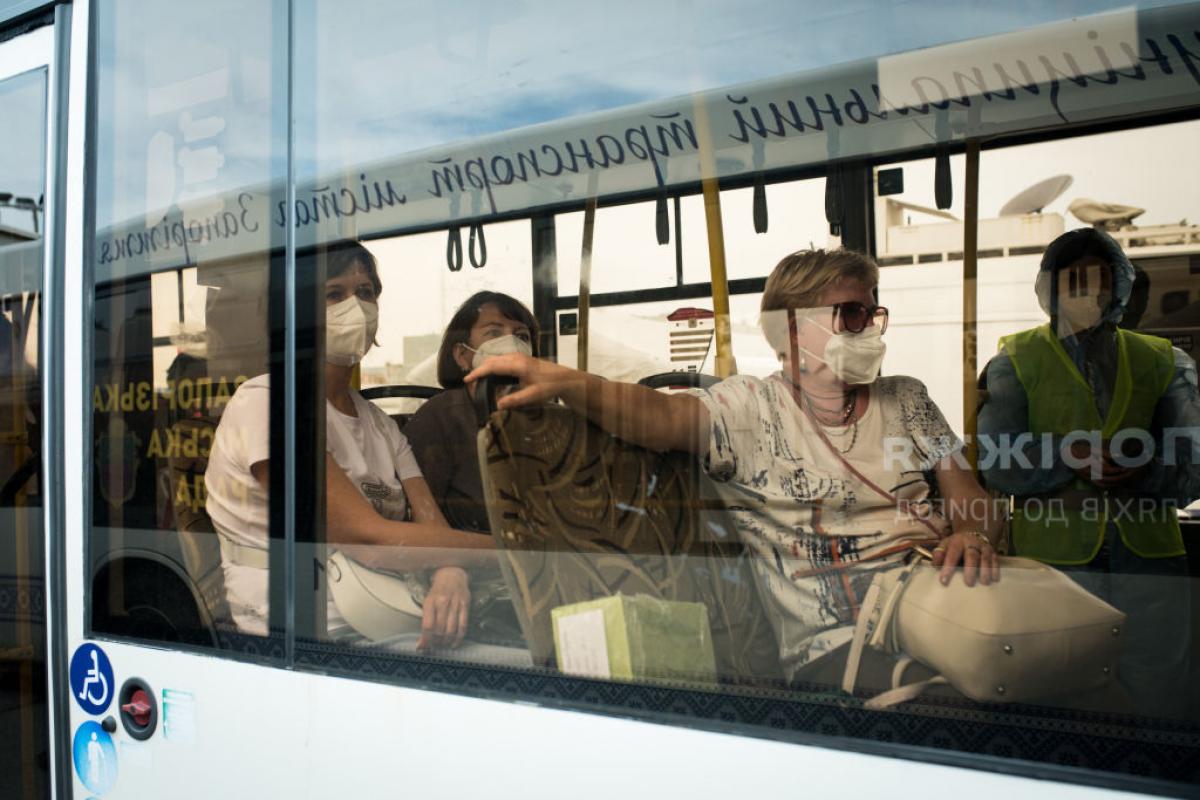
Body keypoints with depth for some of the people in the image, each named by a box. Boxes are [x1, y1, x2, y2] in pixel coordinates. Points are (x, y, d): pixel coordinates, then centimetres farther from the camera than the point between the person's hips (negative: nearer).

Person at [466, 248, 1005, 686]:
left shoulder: (907, 399, 18)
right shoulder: (753, 409, 3)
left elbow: (969, 496, 16)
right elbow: (666, 415, -15)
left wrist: (972, 533, -9)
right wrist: (565, 382, -33)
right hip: (835, 639, -5)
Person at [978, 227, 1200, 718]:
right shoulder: (1016, 361, 7)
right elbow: (995, 463, -6)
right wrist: (1072, 456, -19)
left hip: (1150, 561, 2)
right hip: (1052, 561, -2)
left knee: (1160, 708, 6)